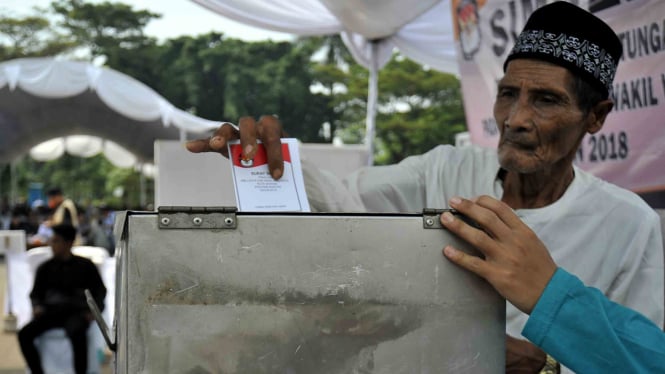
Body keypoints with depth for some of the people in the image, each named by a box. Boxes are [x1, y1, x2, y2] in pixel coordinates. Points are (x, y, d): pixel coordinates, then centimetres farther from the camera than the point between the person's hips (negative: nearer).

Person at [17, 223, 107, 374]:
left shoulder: (85, 265, 10)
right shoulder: (45, 268, 16)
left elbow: (100, 290, 13)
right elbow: (36, 293, 22)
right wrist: (37, 306, -1)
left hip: (76, 312, -3)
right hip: (51, 311, 3)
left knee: (77, 332, -39)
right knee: (24, 334, -25)